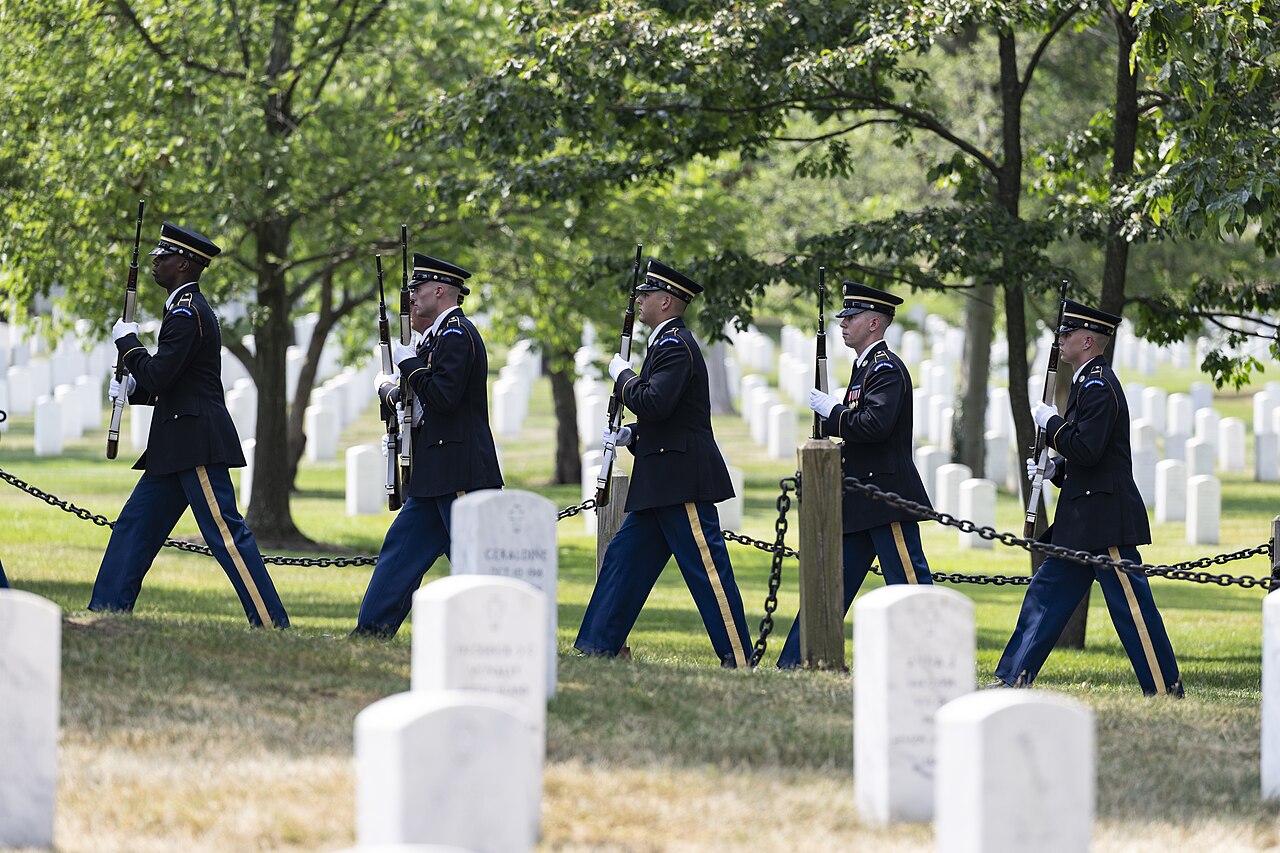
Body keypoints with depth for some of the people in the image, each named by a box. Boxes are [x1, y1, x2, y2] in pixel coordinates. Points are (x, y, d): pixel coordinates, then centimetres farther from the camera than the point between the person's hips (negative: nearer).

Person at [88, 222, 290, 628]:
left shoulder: (187, 313, -14)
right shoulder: (190, 309, 19)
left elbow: (158, 376, -20)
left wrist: (127, 340, -5)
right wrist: (131, 388, 11)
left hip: (198, 444, -11)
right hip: (178, 446, 11)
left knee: (225, 531, -12)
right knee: (134, 526, 11)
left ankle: (273, 627, -13)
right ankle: (103, 614, 14)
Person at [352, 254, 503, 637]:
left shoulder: (457, 335, -12)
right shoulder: (441, 336, 19)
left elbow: (443, 398, -22)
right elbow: (430, 401, 21)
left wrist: (409, 362, -13)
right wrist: (392, 390, 3)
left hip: (460, 474, -11)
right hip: (435, 477, 11)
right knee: (401, 549, 11)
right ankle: (371, 631, 13)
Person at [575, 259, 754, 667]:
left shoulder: (675, 345, -13)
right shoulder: (667, 343, 19)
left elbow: (654, 403, -26)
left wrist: (622, 376, -10)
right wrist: (631, 435, 11)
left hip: (683, 480, -11)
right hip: (661, 481, 11)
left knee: (706, 567, -9)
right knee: (624, 557, 11)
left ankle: (739, 659, -7)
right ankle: (596, 646, 15)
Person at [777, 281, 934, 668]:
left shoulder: (887, 368, -13)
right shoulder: (865, 367, 18)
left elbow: (877, 425, -27)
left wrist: (832, 411, -15)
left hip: (887, 498, -10)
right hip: (861, 503, 10)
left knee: (911, 584, -7)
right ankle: (794, 665, 12)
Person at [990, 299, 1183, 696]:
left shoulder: (1098, 386, -15)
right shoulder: (1088, 382, 17)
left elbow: (1087, 450, -24)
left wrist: (1051, 422, -11)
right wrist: (1053, 468, 9)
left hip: (1104, 520, -11)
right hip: (1081, 521, 11)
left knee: (1132, 605, -7)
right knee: (1046, 595, 11)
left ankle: (1166, 690, -3)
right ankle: (1011, 681, 14)